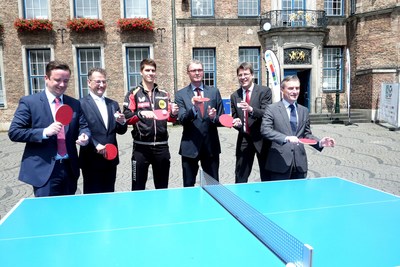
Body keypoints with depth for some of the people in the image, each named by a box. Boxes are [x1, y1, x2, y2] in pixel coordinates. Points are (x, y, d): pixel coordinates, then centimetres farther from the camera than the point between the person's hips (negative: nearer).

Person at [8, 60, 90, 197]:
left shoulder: (75, 104, 8)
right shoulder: (29, 102, -3)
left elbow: (84, 126, 9)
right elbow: (14, 132, -7)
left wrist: (84, 136, -15)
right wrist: (44, 132, -20)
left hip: (70, 169, 5)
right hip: (44, 170, -4)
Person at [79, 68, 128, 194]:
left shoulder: (113, 104, 13)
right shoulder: (81, 104, -5)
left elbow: (121, 131, 12)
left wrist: (122, 122, -9)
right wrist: (96, 145, -22)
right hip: (92, 160, -5)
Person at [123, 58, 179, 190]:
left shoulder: (164, 94, 11)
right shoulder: (133, 94, 1)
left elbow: (170, 118, 11)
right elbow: (127, 118, -8)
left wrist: (173, 113, -11)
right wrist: (140, 114, -25)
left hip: (161, 146, 3)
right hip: (141, 146, -3)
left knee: (162, 187, 14)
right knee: (138, 187, 5)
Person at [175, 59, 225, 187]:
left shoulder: (214, 92, 8)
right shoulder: (181, 94, 2)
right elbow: (182, 120, -9)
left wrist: (214, 118, -15)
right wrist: (193, 107, -26)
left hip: (211, 145, 2)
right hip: (190, 146, -1)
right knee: (188, 186, 8)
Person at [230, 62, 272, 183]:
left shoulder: (264, 91, -3)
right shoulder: (234, 96, 9)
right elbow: (234, 117, 13)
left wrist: (251, 109, -30)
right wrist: (237, 122, -10)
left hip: (262, 138, -3)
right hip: (244, 139, 3)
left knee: (267, 177, 9)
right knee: (240, 177, 7)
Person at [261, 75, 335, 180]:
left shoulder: (304, 111, 14)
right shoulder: (272, 109, -1)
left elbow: (306, 134, 18)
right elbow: (265, 130, -13)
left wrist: (320, 142, -2)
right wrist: (286, 138, -26)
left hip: (300, 164, 5)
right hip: (279, 162, -4)